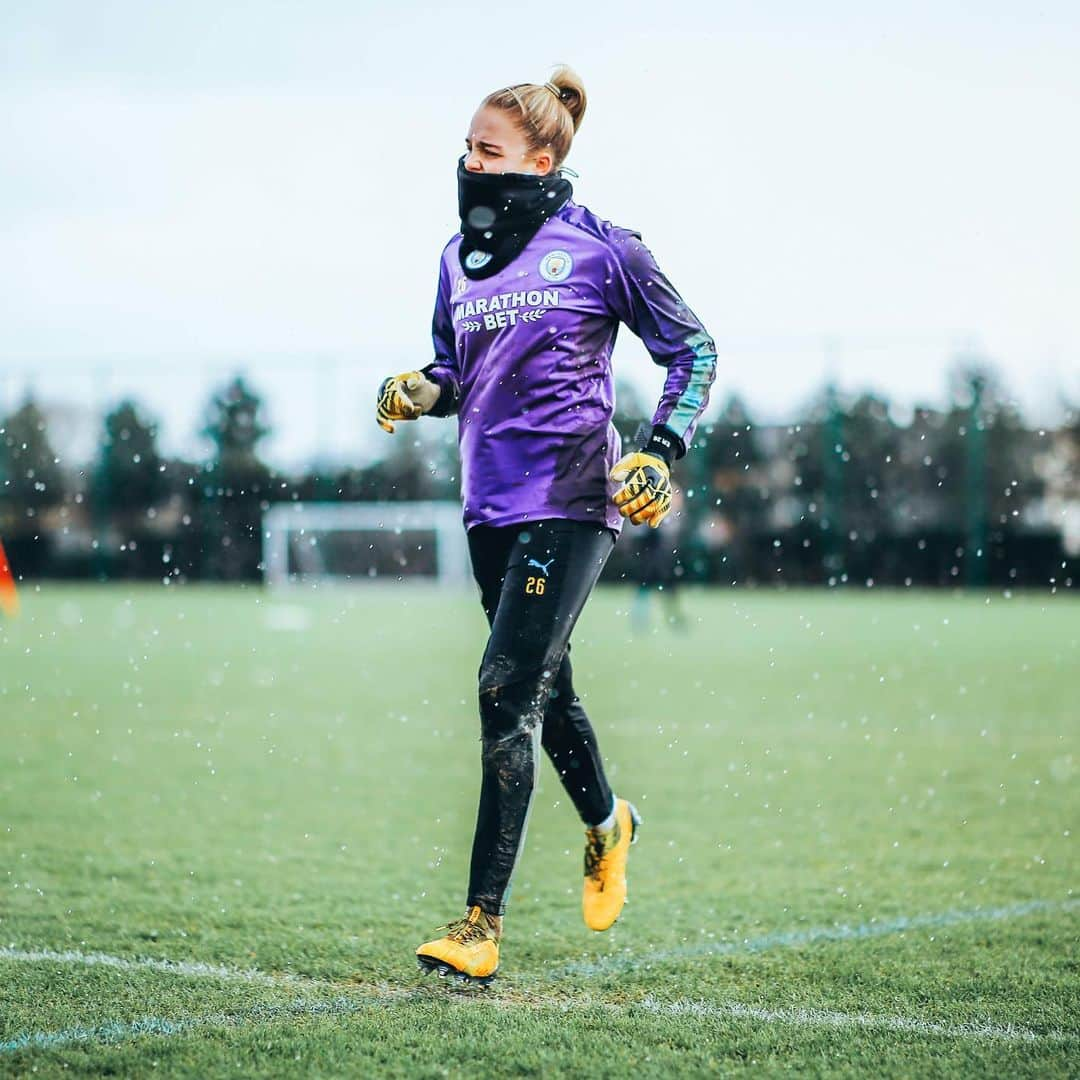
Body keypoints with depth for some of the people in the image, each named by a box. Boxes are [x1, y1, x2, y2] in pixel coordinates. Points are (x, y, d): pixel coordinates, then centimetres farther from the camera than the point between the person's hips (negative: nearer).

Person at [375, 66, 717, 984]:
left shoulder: (599, 248, -6)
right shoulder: (461, 255, 11)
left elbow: (691, 346, 2)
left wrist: (664, 449, -10)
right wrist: (419, 393, 0)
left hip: (570, 502, -7)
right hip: (490, 502, 7)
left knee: (508, 692, -15)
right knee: (542, 686, 19)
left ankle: (482, 924, -14)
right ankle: (607, 824, 49)